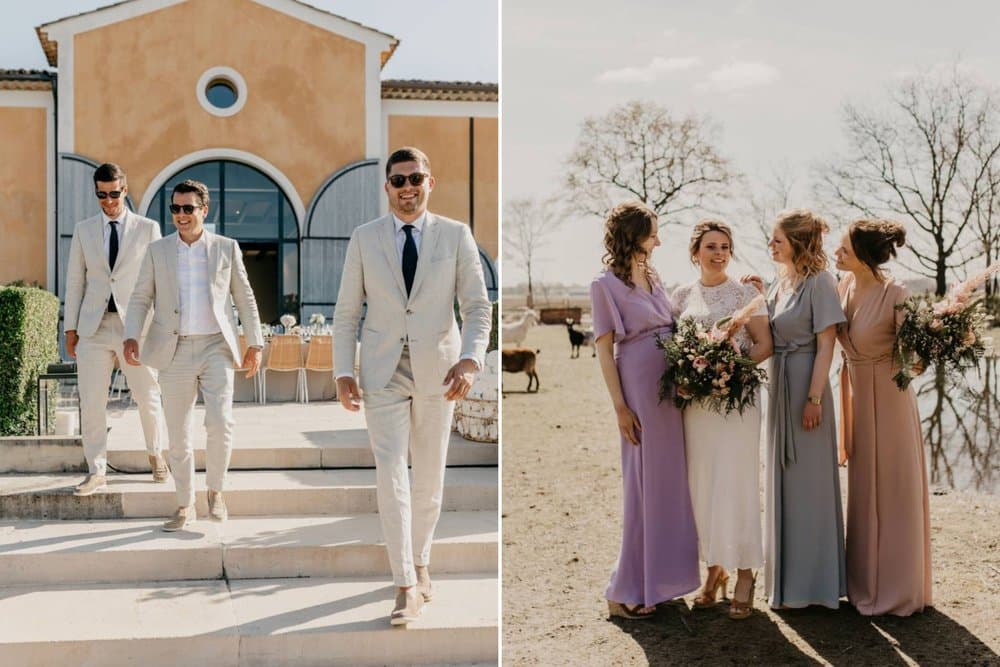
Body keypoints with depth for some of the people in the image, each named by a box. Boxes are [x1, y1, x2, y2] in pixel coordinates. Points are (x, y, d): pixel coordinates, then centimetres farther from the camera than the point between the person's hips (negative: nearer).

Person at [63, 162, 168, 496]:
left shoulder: (148, 228, 3)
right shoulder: (83, 230, 10)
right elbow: (75, 281, 11)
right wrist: (70, 328, 7)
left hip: (135, 325, -1)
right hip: (93, 328, 2)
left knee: (148, 398, 6)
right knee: (91, 404, 0)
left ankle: (155, 455, 29)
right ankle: (97, 473, 10)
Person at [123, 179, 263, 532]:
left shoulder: (227, 248, 5)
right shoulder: (157, 251, 7)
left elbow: (245, 298, 9)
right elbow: (141, 299, 7)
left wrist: (255, 343, 5)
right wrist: (131, 337, -8)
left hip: (215, 347, -1)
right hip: (175, 351, 1)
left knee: (220, 422, -16)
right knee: (178, 433, 6)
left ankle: (215, 491, 6)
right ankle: (185, 506, 19)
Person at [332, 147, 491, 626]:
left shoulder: (456, 236, -1)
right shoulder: (364, 239, 2)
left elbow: (477, 306, -4)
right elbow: (347, 311, 5)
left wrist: (471, 360, -19)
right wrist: (343, 372, -3)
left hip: (437, 371, 1)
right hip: (383, 373, 0)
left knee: (429, 478, 12)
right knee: (391, 476, -9)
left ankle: (419, 563, 32)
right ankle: (406, 586, -5)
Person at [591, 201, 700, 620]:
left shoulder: (654, 279, 14)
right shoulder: (606, 285, -6)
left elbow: (673, 330, 16)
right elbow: (604, 349, -9)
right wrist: (620, 407, -14)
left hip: (673, 387, 7)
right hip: (639, 389, -7)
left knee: (671, 480, 11)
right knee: (643, 484, -3)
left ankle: (661, 577, 23)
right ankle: (626, 591, 7)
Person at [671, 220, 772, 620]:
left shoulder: (744, 293, 2)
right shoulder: (682, 296, 10)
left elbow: (765, 345, 0)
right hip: (694, 400, 3)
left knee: (736, 482, -4)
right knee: (702, 484, 5)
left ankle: (744, 575, 5)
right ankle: (715, 569, 16)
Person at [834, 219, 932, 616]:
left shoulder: (895, 295, -22)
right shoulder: (846, 286, -2)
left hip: (887, 397, -7)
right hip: (856, 393, 7)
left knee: (892, 489, 4)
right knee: (863, 488, 16)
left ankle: (896, 589, 18)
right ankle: (866, 581, 31)